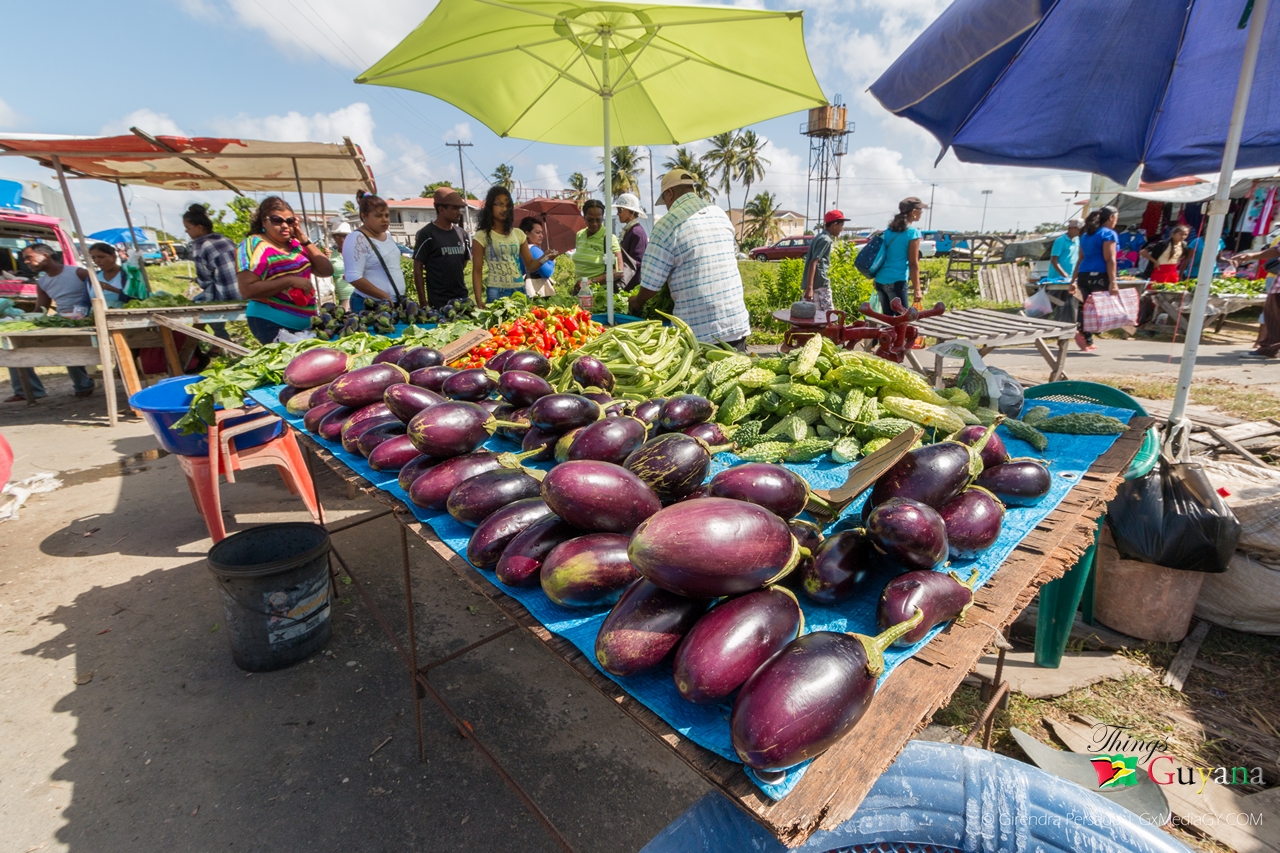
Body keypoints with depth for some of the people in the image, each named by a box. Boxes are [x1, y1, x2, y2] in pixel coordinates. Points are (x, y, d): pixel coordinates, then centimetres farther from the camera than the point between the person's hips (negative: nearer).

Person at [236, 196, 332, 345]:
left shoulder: (296, 244, 10)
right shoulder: (254, 244, -9)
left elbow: (327, 270, 3)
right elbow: (247, 290, -17)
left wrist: (304, 240, -3)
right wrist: (290, 280, -22)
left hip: (306, 323, 7)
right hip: (272, 324, -6)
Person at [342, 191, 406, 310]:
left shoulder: (387, 234, 10)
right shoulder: (357, 239, -14)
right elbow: (353, 277, -20)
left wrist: (400, 298, 15)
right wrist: (384, 296, -19)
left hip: (396, 303, 8)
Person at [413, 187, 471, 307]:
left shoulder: (462, 234, 9)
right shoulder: (426, 234, -7)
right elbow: (418, 269, -7)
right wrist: (422, 300, -11)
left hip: (462, 297, 6)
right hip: (438, 301, -5)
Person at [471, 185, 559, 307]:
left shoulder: (518, 234, 11)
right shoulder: (482, 236, 0)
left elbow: (530, 265, 10)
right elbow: (477, 271, -2)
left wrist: (545, 258, -11)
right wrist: (479, 300, -14)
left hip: (519, 291, 4)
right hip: (496, 292, -3)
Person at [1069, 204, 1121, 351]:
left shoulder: (1086, 235, 18)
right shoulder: (1109, 234, -4)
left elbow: (1081, 259, 19)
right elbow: (1110, 259, -13)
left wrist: (1073, 281, 19)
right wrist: (1113, 282, -17)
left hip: (1083, 276, 7)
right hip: (1099, 276, -7)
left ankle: (1088, 342, 9)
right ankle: (1082, 332, -21)